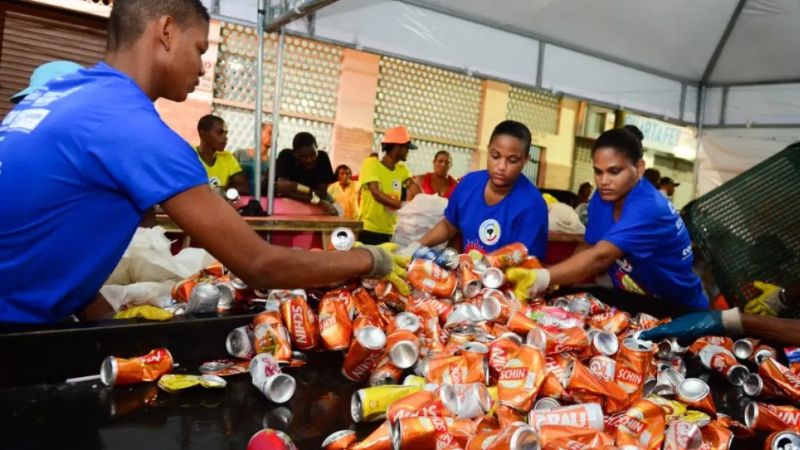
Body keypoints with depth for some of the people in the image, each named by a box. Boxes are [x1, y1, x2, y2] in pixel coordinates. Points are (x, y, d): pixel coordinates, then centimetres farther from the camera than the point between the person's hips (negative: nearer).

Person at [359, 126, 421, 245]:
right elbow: (377, 194, -22)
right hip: (369, 230, -6)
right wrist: (403, 206, -32)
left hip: (390, 232, 6)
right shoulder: (371, 163, -10)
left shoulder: (402, 169, 9)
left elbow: (413, 188, -6)